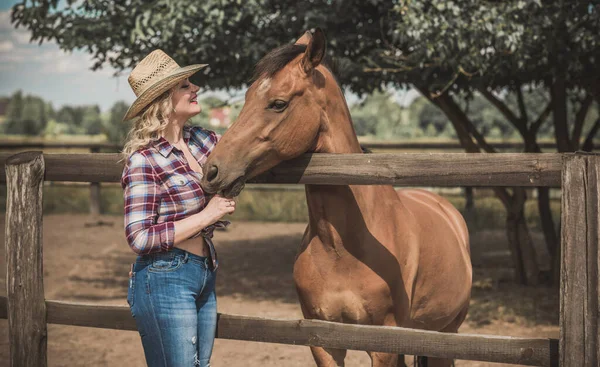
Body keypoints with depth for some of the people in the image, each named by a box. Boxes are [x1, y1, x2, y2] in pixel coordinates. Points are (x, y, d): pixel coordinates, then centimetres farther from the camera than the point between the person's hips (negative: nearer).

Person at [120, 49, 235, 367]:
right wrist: (206, 216, -20)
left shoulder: (203, 141, 5)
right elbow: (139, 238, -20)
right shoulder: (144, 160, -16)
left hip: (205, 277, 8)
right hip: (165, 280, -8)